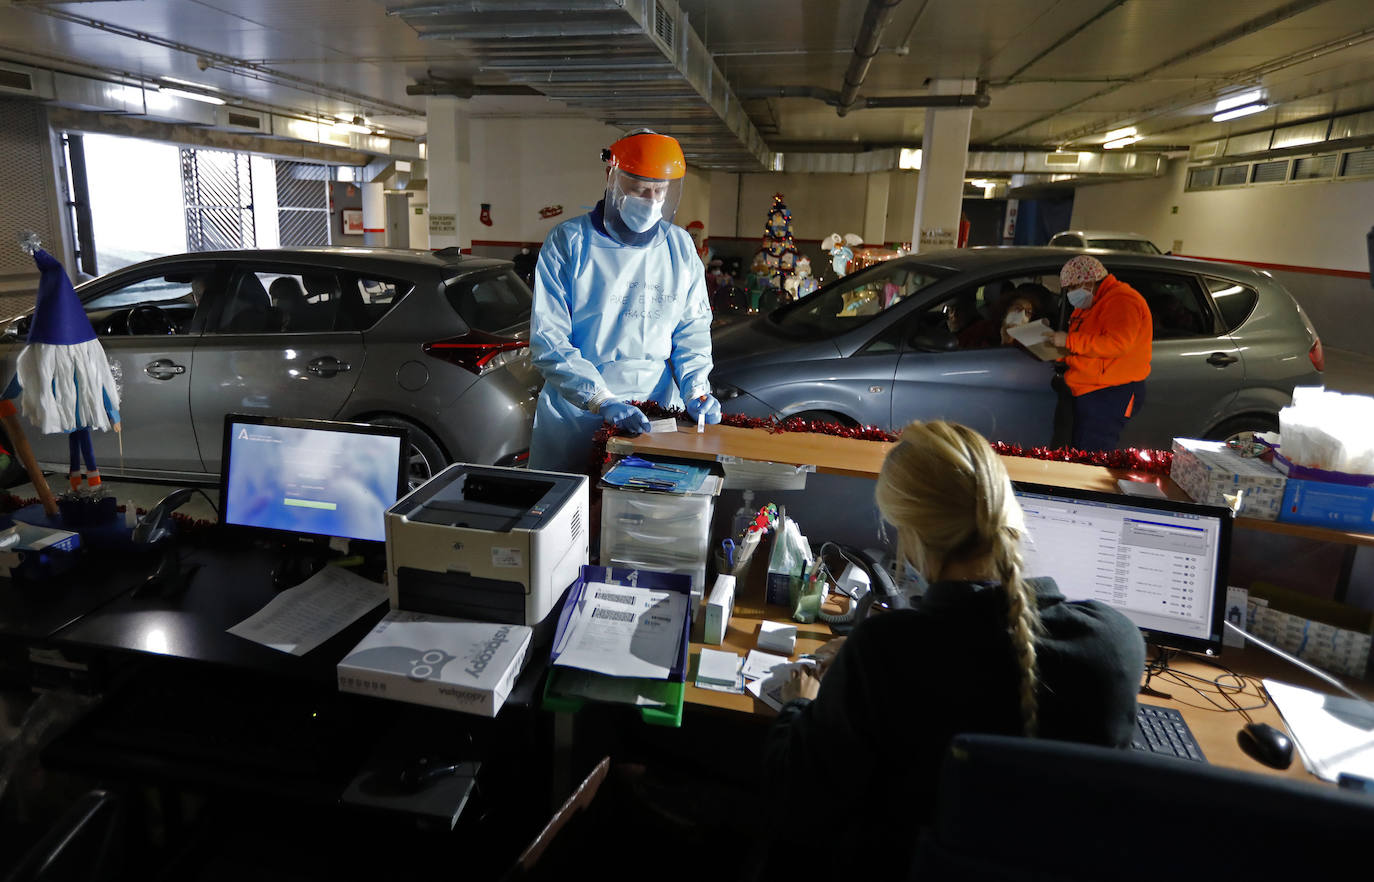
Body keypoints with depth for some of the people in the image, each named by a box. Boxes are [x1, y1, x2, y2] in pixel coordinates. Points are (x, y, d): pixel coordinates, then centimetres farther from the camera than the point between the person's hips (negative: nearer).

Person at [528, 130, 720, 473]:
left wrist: (696, 389, -7)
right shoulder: (568, 242, -7)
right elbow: (548, 342, -12)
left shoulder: (680, 246, 6)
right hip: (575, 416, -3)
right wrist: (603, 401, -22)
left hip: (657, 414, 3)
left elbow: (693, 329, 11)